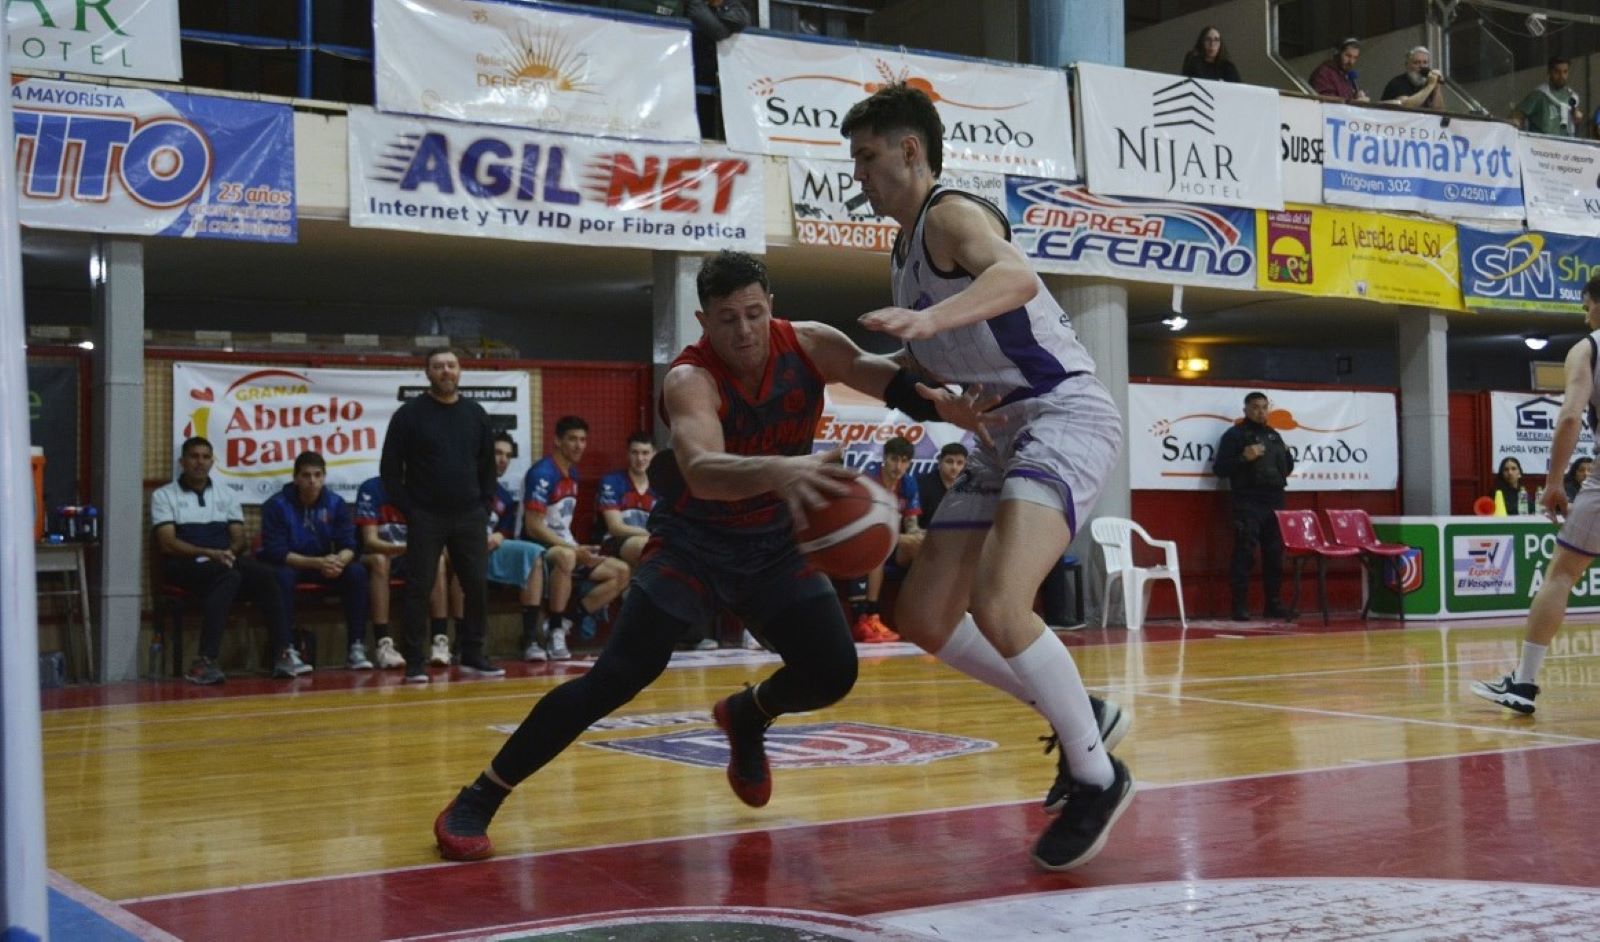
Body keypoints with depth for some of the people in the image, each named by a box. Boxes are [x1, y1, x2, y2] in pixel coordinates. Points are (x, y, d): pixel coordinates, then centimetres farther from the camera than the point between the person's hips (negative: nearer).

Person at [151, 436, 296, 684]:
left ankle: (284, 652, -32)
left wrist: (229, 553, -12)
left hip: (225, 561, 4)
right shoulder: (164, 496, 7)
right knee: (229, 576, -37)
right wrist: (210, 553, -18)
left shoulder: (226, 495, 20)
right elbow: (168, 544, -5)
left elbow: (239, 540, 13)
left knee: (263, 573, -29)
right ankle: (206, 661, -43)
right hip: (185, 565, -4)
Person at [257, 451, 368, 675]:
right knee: (282, 576, -37)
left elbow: (348, 546, -7)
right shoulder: (277, 505, -16)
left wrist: (338, 561, -33)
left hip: (324, 565, 4)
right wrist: (318, 563, -32)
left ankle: (356, 647, -19)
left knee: (357, 572, -22)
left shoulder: (336, 503, -6)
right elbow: (276, 552, -21)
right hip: (288, 565, -3)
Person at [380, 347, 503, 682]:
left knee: (477, 586, 3)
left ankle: (473, 655, 14)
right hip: (426, 516, -3)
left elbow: (487, 465, 15)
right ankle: (415, 662, 2)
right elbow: (390, 469, -1)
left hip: (469, 516, 3)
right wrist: (408, 511, -6)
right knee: (419, 588, -3)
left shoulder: (475, 414, 9)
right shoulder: (409, 415, -2)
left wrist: (485, 506, 6)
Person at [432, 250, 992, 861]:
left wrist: (936, 401, -33)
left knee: (833, 675, -5)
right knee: (616, 678, -16)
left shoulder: (810, 345, -15)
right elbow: (701, 472, -46)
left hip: (778, 545, 5)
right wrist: (779, 470, -67)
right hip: (692, 544, -5)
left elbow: (877, 373, -9)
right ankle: (477, 801, -6)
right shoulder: (690, 379, -29)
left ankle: (746, 718, 31)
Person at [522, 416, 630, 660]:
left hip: (565, 546, 9)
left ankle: (563, 622, -7)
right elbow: (534, 528, -21)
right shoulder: (542, 473, -15)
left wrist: (581, 550, 5)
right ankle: (556, 632, -29)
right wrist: (575, 549, -24)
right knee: (566, 556, -42)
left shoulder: (573, 474, 13)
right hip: (538, 548, -9)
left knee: (621, 572, -3)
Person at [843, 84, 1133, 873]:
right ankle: (1074, 715, 23)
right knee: (922, 616, 8)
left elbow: (1017, 277, -35)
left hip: (1064, 416, -10)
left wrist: (928, 319, -50)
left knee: (996, 606, -28)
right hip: (1002, 434, 10)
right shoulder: (904, 252, 18)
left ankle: (1097, 776, -9)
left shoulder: (950, 214, -12)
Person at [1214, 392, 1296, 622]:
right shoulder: (1234, 435, 1)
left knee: (1275, 554, 7)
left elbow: (1287, 468, 26)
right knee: (1245, 555, -8)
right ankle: (1240, 606, -7)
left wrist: (1287, 455, 5)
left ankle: (1274, 603, 14)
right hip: (1247, 503, -6)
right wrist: (1244, 458, -18)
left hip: (1275, 502, 6)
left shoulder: (1274, 435, 20)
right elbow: (1220, 469, -5)